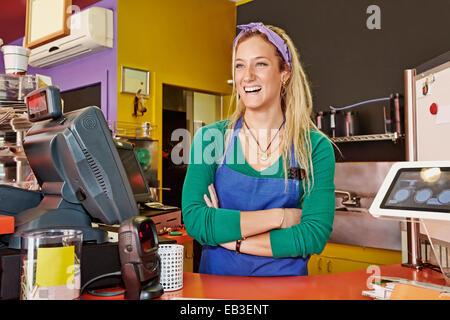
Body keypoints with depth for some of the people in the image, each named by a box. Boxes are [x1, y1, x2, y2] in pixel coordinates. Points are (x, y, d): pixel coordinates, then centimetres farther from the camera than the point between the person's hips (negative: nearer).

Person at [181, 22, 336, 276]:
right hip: (217, 281, 2)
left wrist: (230, 238, -11)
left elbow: (316, 235, -9)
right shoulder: (210, 138, 0)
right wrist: (279, 216, -12)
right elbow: (194, 220, -10)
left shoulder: (316, 147, -2)